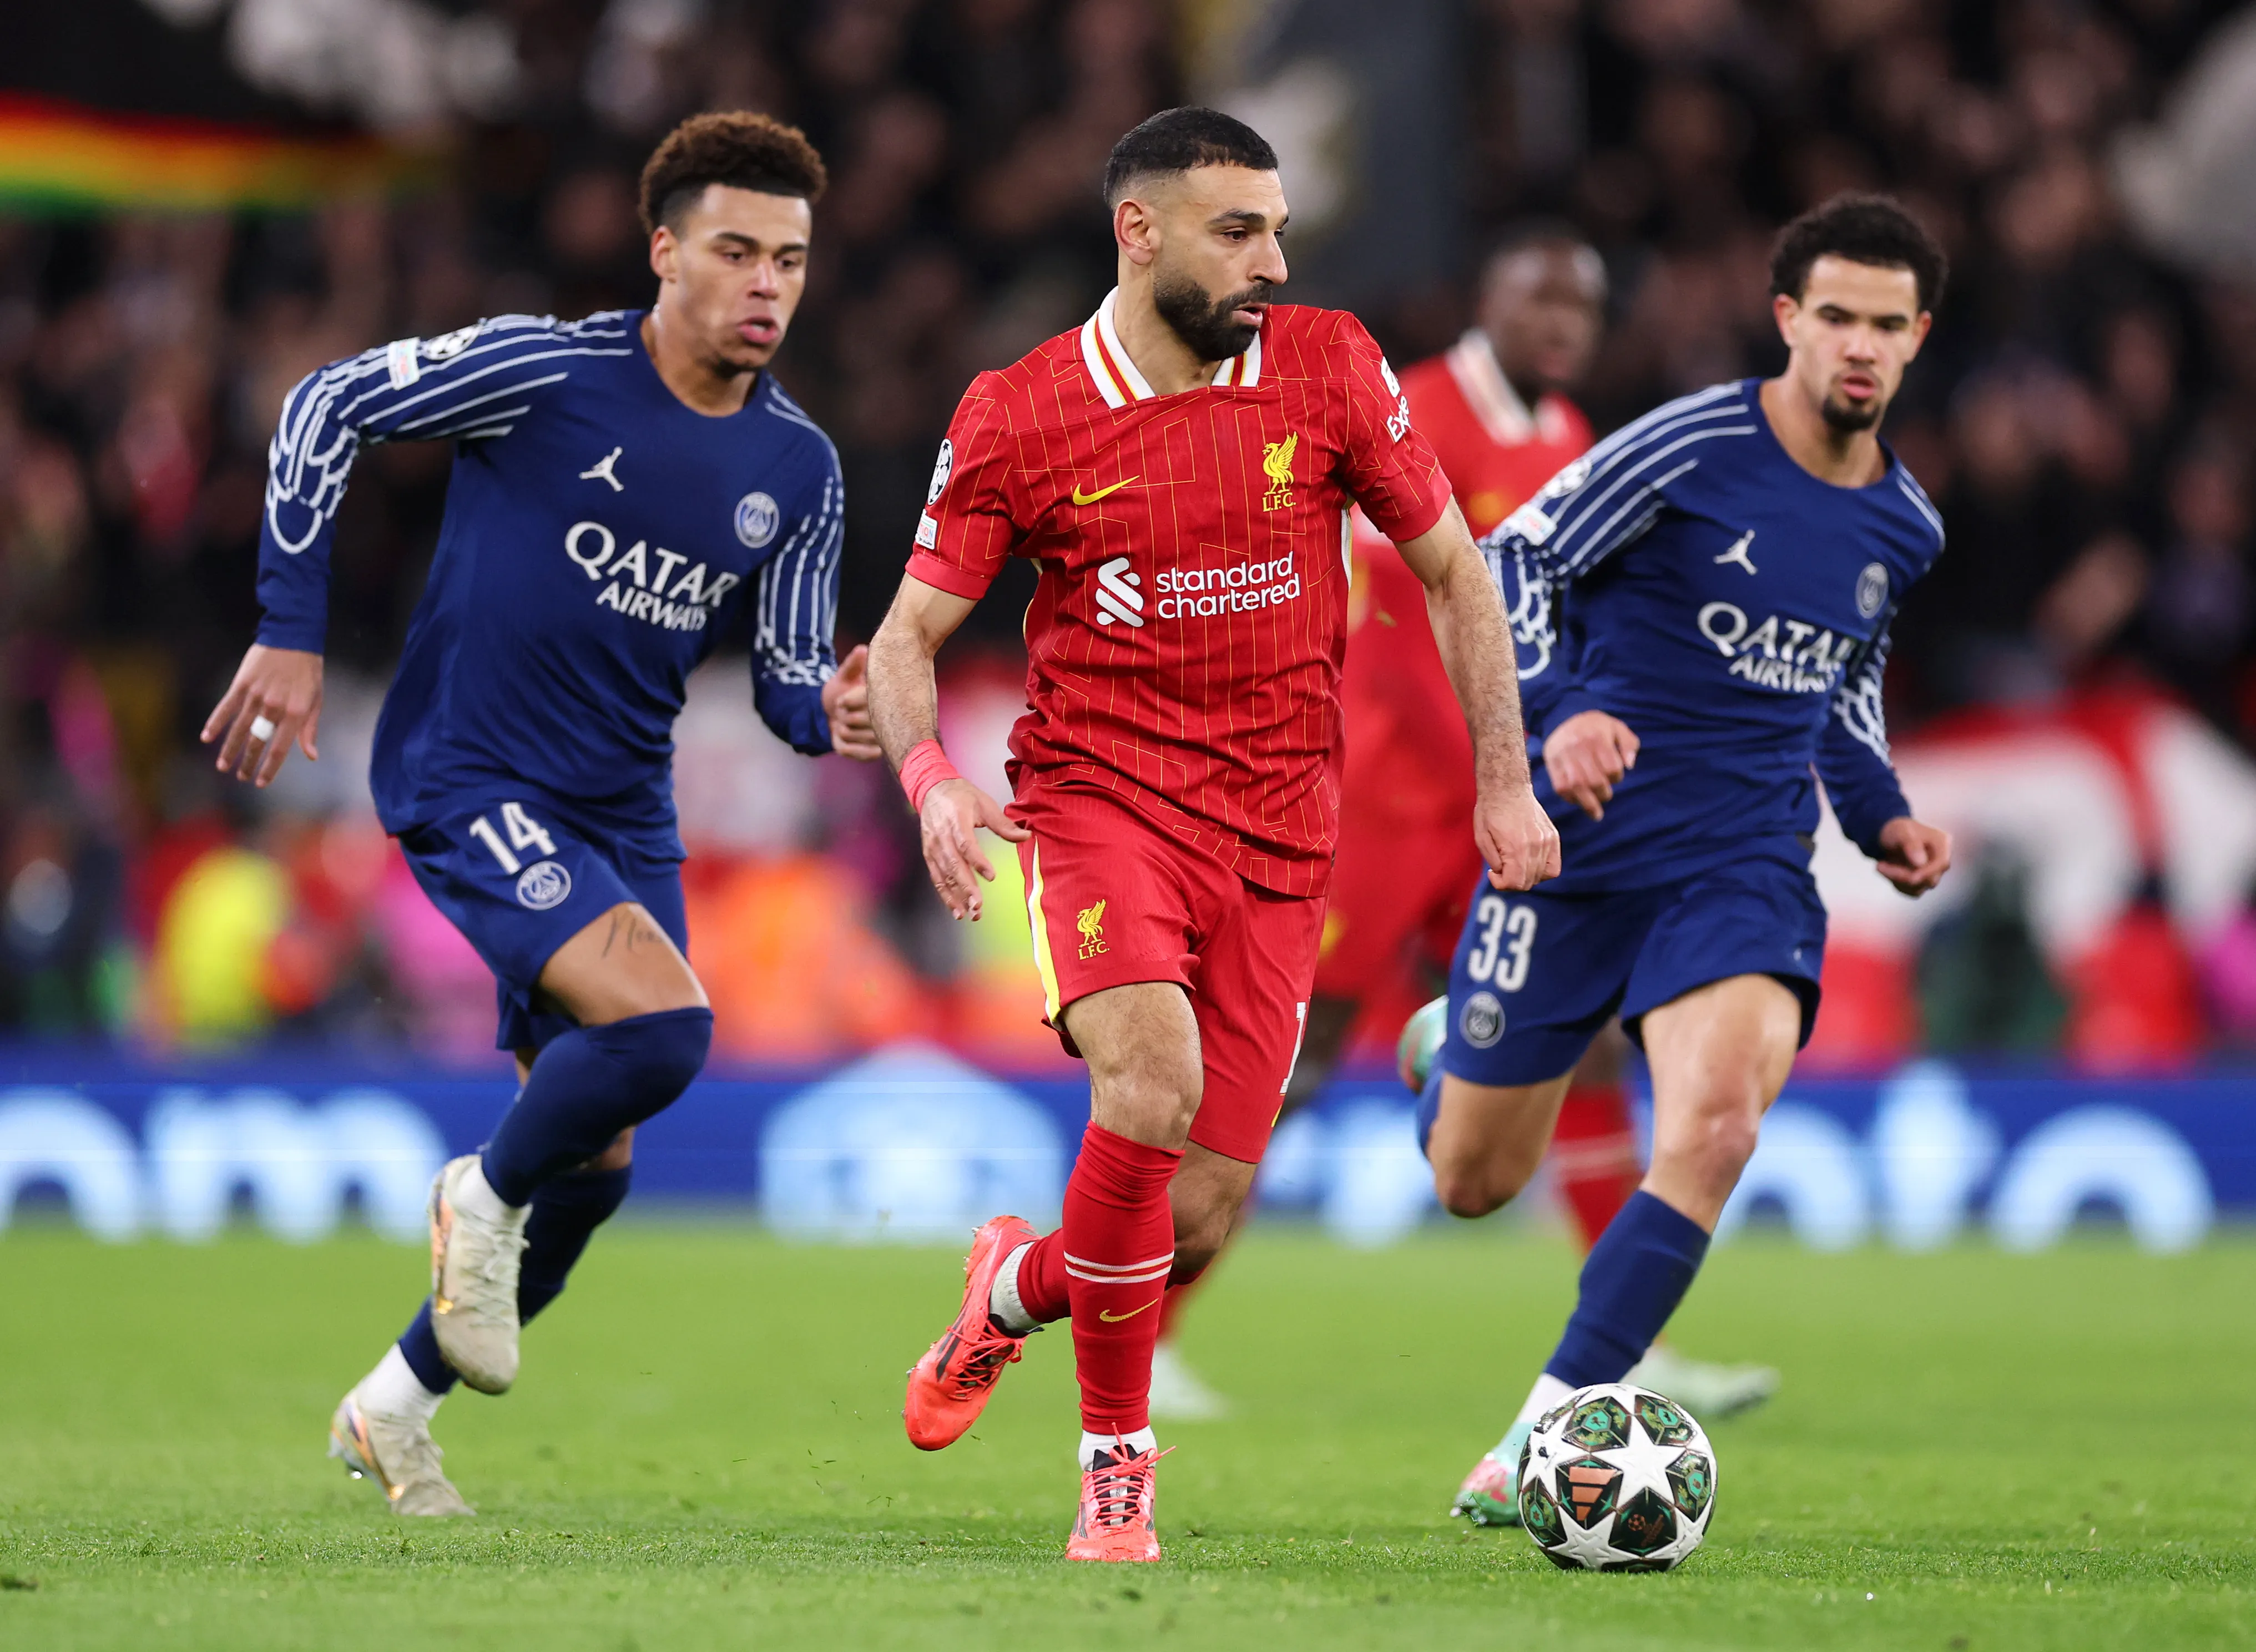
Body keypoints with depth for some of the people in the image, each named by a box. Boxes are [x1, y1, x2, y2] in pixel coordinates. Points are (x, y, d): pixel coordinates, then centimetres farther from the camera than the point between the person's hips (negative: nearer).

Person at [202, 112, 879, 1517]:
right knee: (662, 1024, -28)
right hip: (470, 785, -6)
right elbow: (325, 409, -7)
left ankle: (394, 1407, 28)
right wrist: (294, 633, -10)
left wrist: (829, 712, -16)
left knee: (595, 1162, 8)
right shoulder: (544, 373, -14)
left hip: (624, 820, 6)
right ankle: (485, 1195, 2)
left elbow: (788, 674, 9)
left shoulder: (800, 469, 2)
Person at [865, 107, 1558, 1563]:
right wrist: (930, 778, -17)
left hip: (1278, 838, 2)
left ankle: (1019, 1288, 34)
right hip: (1096, 793, -2)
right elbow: (908, 635, 3)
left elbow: (1454, 571, 11)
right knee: (1154, 1077, -31)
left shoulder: (1329, 369, 1)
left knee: (1198, 1223, -3)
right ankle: (1116, 1462, -13)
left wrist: (1506, 783, 6)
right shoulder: (1017, 420, -4)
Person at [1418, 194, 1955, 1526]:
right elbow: (1509, 565, -8)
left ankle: (1539, 1446, -19)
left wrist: (1881, 816, 9)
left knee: (1716, 1126, -27)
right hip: (1578, 849, -3)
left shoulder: (1905, 528, 6)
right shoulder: (1689, 451, -12)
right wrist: (1556, 714, -24)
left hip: (1745, 869, 3)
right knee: (1472, 1183, 8)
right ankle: (1463, 1045, 49)